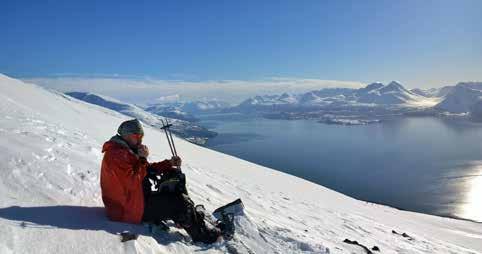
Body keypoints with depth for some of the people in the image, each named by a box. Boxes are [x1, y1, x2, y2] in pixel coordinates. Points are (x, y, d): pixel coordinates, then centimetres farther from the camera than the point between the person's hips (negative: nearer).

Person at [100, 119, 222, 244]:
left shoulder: (125, 151, 13)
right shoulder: (117, 154, -20)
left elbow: (148, 168, 13)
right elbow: (133, 182, -28)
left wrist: (169, 163, -1)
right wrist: (142, 158, -20)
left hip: (133, 200, 11)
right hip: (127, 209, -11)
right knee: (180, 201, -13)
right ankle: (203, 235, 0)